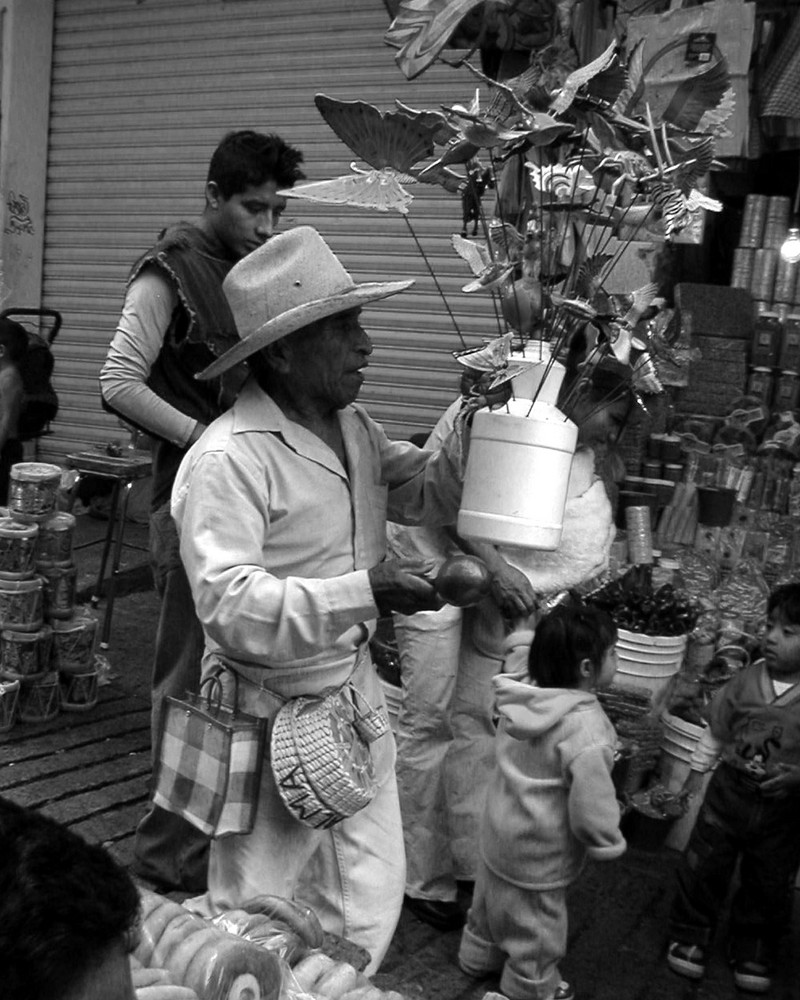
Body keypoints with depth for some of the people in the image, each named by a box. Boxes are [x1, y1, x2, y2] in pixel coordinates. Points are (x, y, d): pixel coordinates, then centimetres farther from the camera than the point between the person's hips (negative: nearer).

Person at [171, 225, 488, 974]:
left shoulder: (353, 429, 5)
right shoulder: (227, 460, -23)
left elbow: (431, 494, 10)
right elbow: (229, 609, -29)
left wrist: (474, 421, -6)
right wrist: (364, 592, -35)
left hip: (356, 697, 8)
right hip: (276, 719, -7)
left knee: (368, 906, 20)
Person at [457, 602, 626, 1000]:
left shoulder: (522, 686, -15)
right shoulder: (585, 731, -35)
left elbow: (519, 644, 9)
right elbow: (592, 811, -29)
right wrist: (609, 845, -11)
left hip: (499, 832, 8)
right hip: (538, 858, -8)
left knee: (490, 902, 32)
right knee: (536, 935, 19)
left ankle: (479, 956, 55)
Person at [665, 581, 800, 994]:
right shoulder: (744, 682, -8)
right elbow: (716, 730, 5)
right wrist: (697, 771, 9)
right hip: (730, 791, 2)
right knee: (702, 868, 12)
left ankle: (753, 950, 39)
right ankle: (689, 936, 34)